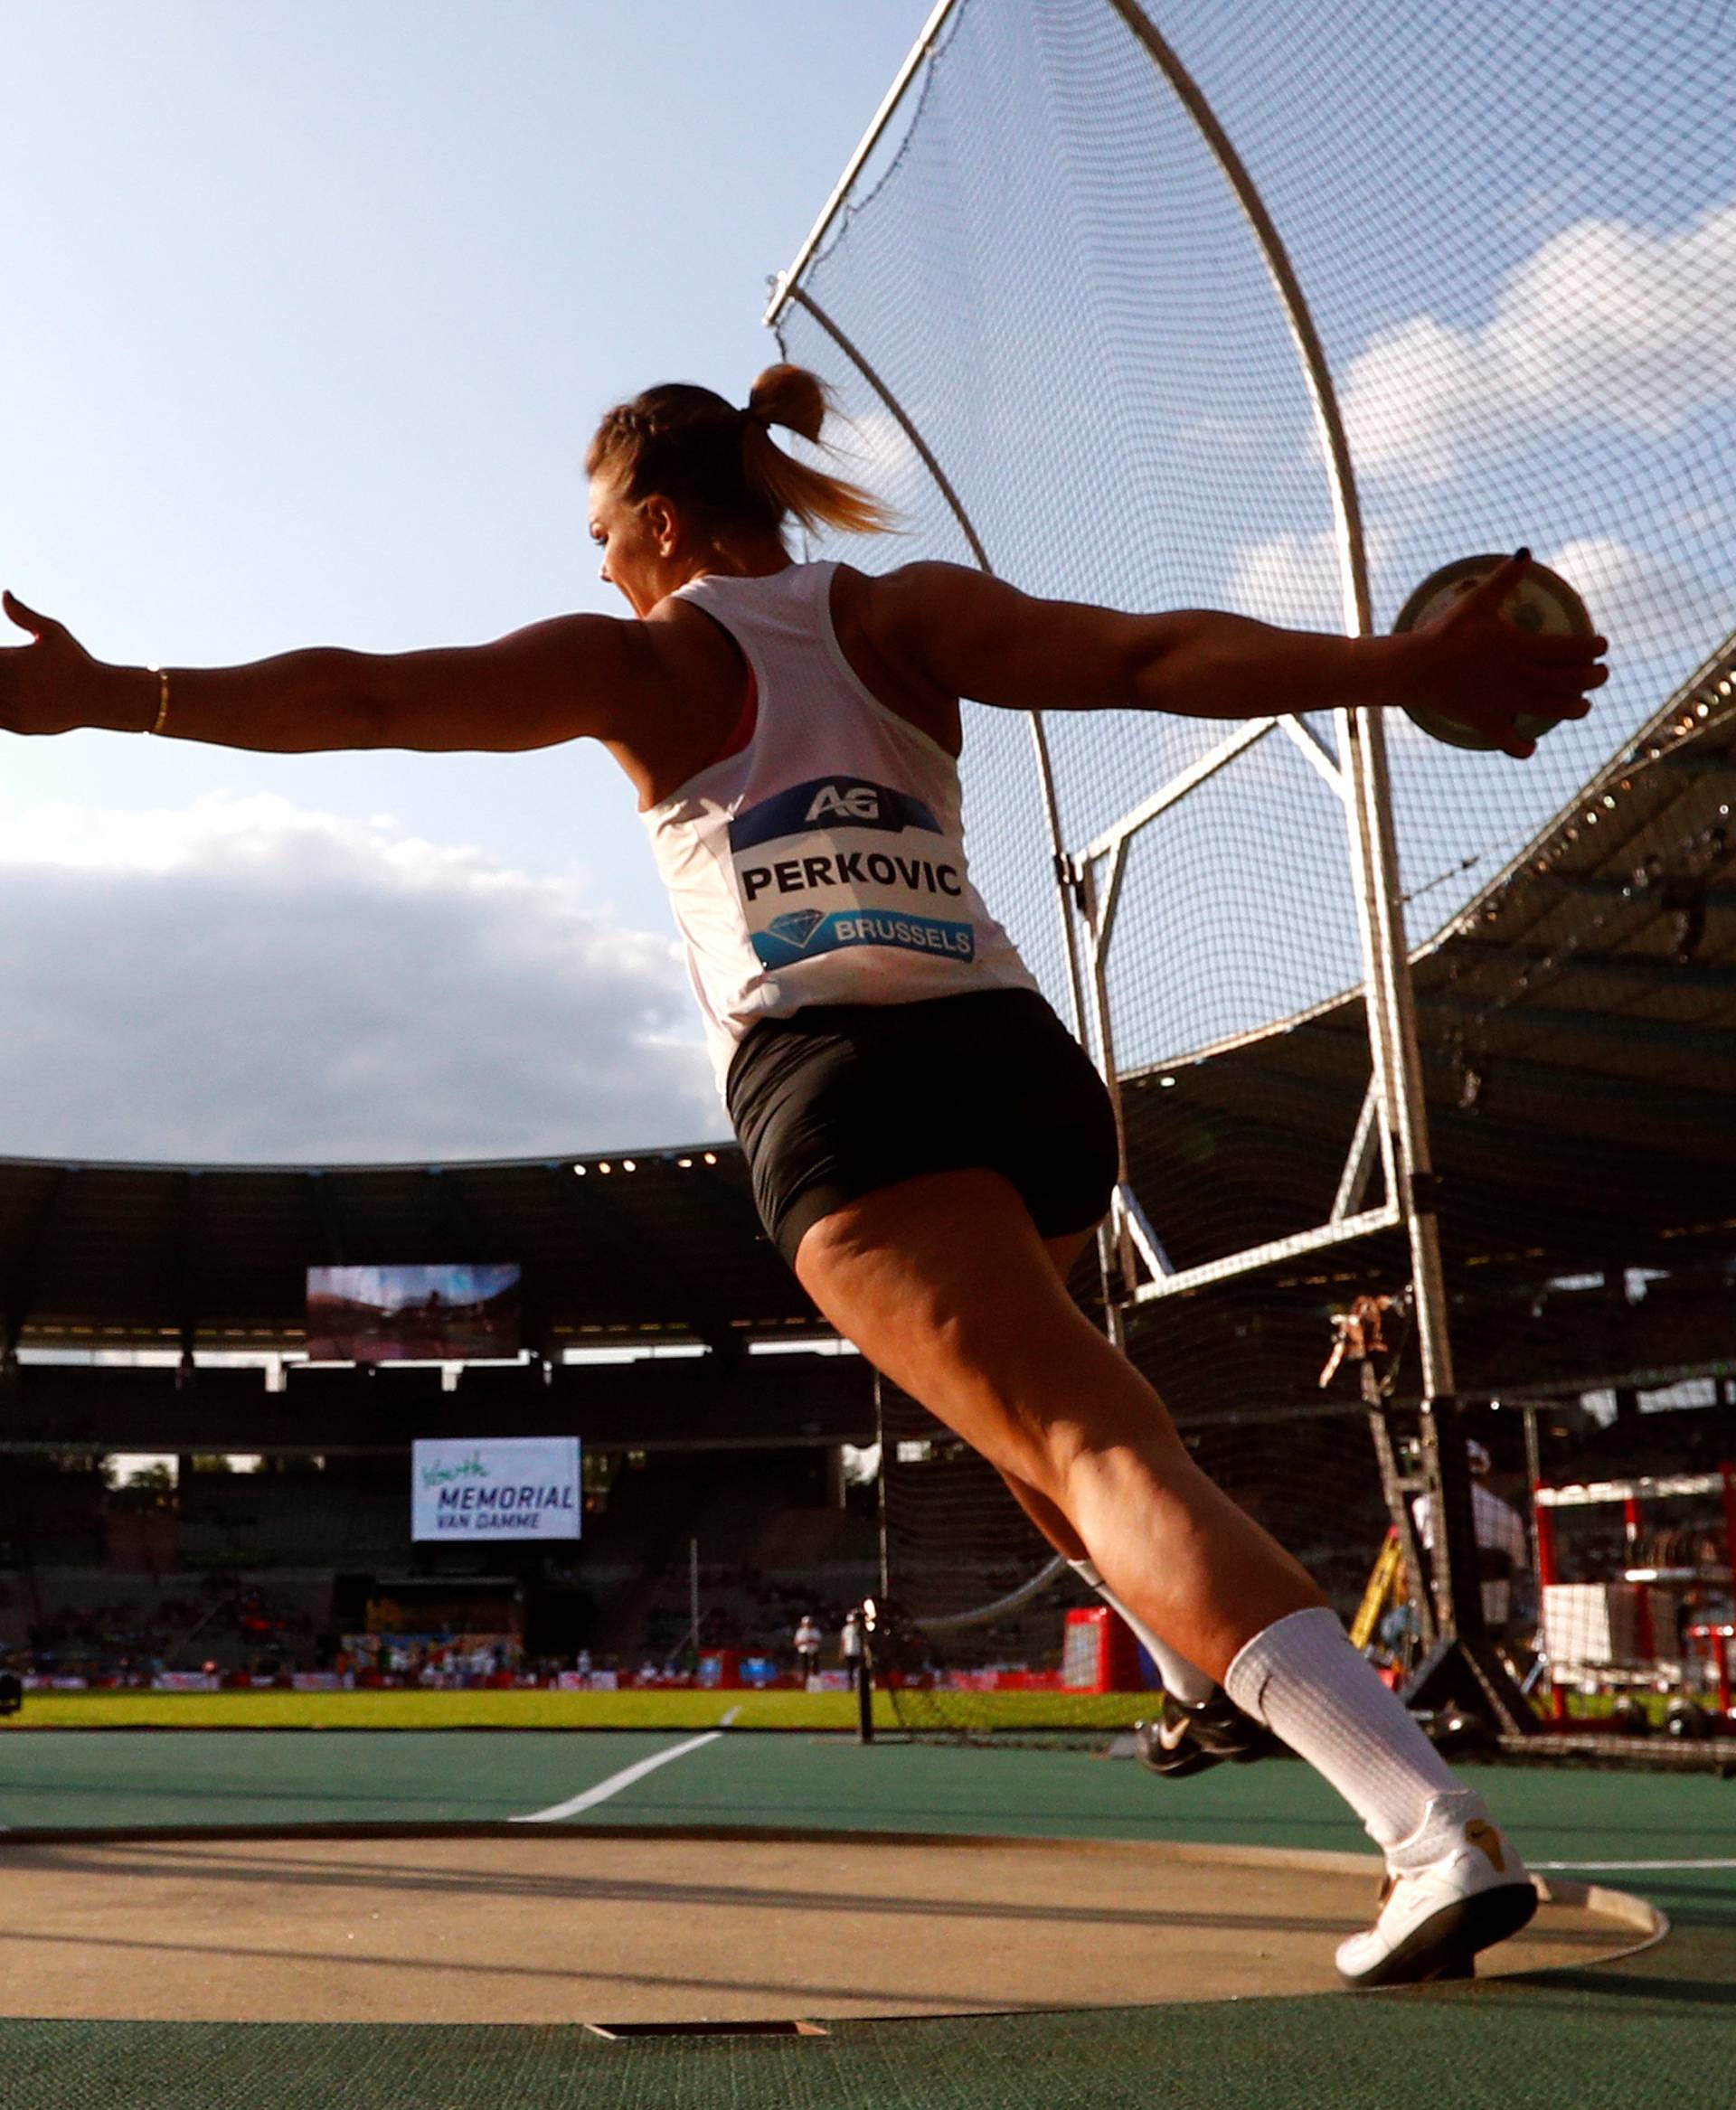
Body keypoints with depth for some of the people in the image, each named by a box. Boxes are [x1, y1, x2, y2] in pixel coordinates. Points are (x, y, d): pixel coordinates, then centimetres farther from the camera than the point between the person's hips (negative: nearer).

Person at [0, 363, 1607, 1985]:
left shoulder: (642, 660, 10)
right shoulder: (903, 614, 17)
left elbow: (373, 697, -1)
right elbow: (1146, 658, 2)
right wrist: (1402, 667, -5)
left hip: (838, 1088, -6)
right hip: (1020, 1060, 6)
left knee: (1097, 1452, -16)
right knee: (1019, 1393, 34)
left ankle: (1437, 1827, -30)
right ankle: (1224, 1679, 39)